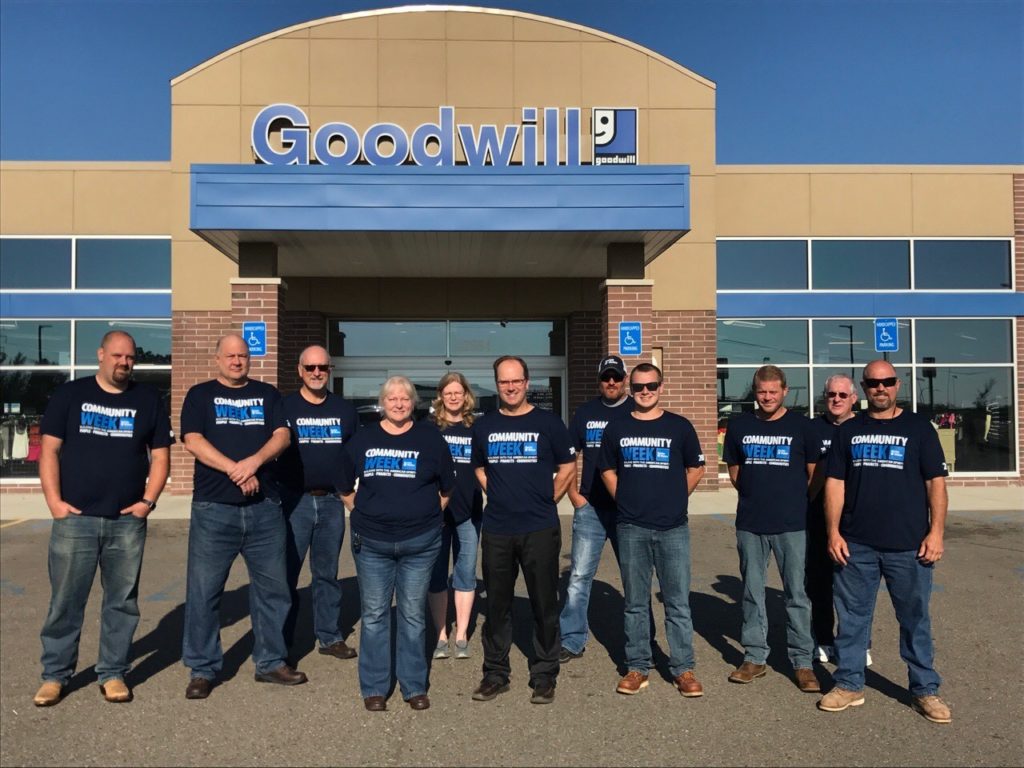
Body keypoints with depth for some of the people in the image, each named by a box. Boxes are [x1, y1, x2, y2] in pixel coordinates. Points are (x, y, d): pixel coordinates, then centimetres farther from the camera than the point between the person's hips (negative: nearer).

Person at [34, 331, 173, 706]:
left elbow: (160, 455, 7)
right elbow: (49, 450, 2)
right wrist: (54, 501, -7)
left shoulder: (148, 399, 7)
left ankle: (113, 673, 19)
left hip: (128, 521, 1)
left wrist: (148, 500, -4)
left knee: (122, 602, 7)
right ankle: (55, 675, 20)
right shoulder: (70, 394, 5)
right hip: (74, 518, -1)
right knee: (65, 601, 5)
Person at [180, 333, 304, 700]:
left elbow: (282, 436, 1)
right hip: (213, 508, -2)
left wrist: (254, 461, -18)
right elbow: (193, 441, -6)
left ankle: (271, 662, 22)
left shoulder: (267, 394, 13)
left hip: (265, 508, 2)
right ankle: (202, 670, 16)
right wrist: (235, 470, -17)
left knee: (272, 587, 8)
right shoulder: (200, 395, 7)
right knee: (203, 591, 2)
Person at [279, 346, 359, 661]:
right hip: (295, 500, -3)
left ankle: (329, 636, 21)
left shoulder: (345, 409, 9)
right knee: (286, 572, 2)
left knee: (328, 573, 12)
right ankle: (281, 639, 14)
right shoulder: (284, 407, -1)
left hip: (332, 501, 3)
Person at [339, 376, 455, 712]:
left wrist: (428, 515, 6)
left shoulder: (431, 439, 3)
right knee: (374, 615, 6)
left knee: (413, 615, 7)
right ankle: (374, 688, 19)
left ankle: (414, 687, 20)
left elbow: (447, 488, 11)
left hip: (420, 542, -1)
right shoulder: (362, 439, 6)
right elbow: (345, 488, 15)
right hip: (371, 542, 1)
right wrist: (362, 512, 8)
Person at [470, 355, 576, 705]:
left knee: (544, 605, 5)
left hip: (540, 530, -2)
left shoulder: (548, 422, 0)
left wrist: (546, 501, 1)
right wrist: (498, 495, 8)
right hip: (496, 531, 2)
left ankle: (544, 676, 19)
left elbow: (568, 467, 7)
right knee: (496, 604, 11)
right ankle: (495, 673, 25)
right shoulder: (483, 426, 7)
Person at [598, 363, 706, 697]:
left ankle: (684, 669, 16)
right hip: (631, 528, 1)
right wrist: (626, 500, 7)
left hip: (673, 528, -1)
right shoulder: (616, 428, 6)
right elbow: (607, 471, 16)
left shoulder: (680, 426, 3)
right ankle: (637, 667, 21)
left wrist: (675, 498, 7)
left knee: (678, 602, 3)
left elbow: (695, 468, 12)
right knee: (635, 603, 10)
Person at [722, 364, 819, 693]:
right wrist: (754, 495, 8)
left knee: (796, 594, 3)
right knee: (752, 592, 10)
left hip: (791, 524, -2)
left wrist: (796, 500, 8)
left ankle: (802, 662, 15)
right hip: (750, 523, 3)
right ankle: (754, 658, 22)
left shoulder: (800, 425, -1)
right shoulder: (739, 425, 6)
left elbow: (813, 471, 6)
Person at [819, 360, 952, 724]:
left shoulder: (918, 428, 5)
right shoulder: (849, 431, 9)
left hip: (908, 544, -1)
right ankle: (849, 684, 19)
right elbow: (835, 483, 6)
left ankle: (925, 690, 22)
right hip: (856, 544, 2)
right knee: (852, 617, 8)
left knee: (915, 619, 8)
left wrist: (936, 532, -7)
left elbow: (936, 482, 1)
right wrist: (833, 532, -1)